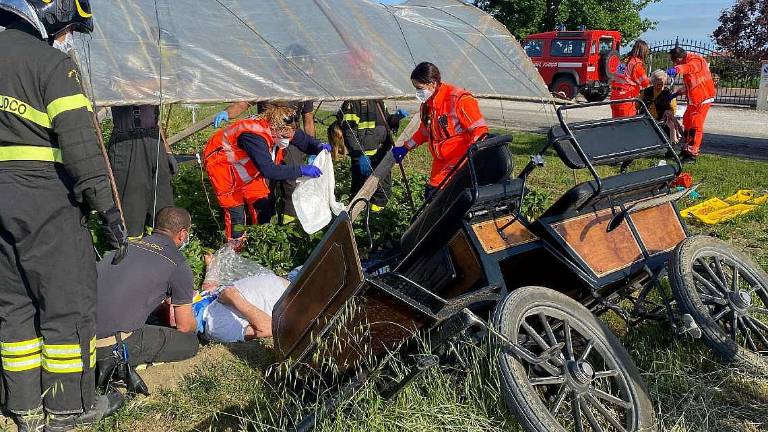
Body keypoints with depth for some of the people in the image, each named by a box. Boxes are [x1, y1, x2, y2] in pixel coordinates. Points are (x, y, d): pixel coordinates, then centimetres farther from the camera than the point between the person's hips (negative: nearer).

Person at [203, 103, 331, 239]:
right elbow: (269, 170, -48)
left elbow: (304, 140, -4)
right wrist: (301, 170, -51)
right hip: (221, 163, -7)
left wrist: (319, 146, -26)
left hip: (246, 166, 8)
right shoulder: (254, 136, -42)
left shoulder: (283, 130, -19)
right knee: (236, 211, -11)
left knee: (265, 204, 5)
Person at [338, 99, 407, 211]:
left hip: (382, 155, 8)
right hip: (364, 157, -7)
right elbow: (349, 132, -17)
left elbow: (386, 121, 28)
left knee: (384, 189, 14)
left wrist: (396, 118, 5)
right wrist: (360, 154, -24)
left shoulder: (378, 101, 14)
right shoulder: (353, 101, -11)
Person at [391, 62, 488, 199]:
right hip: (441, 164, 8)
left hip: (461, 162, -8)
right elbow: (424, 131, 28)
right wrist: (405, 148, 27)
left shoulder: (459, 99, -16)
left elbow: (479, 129, -15)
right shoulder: (427, 104, 11)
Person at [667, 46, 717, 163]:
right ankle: (686, 150, 28)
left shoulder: (695, 60, -19)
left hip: (702, 98, -10)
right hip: (693, 99, 10)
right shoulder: (687, 61, 11)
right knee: (687, 122, 16)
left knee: (695, 125, -9)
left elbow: (690, 67, -45)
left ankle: (693, 154, -7)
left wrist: (676, 69, -63)